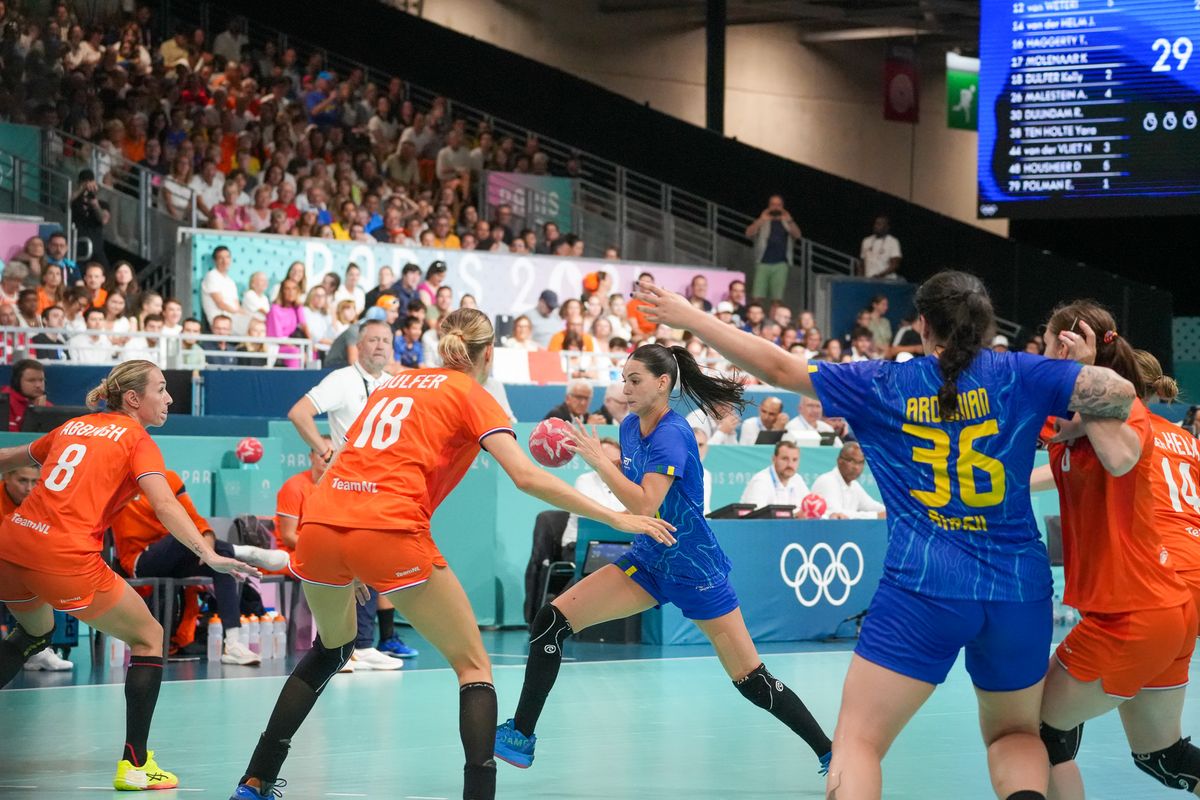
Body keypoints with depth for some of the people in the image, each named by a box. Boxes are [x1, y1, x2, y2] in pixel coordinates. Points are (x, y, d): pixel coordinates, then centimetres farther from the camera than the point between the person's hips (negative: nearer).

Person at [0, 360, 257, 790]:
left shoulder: (74, 427, 20)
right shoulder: (136, 438, 3)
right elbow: (164, 503, -14)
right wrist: (209, 555, -22)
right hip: (66, 558, -7)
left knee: (35, 631, 36)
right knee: (148, 638, 12)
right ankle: (134, 765, 6)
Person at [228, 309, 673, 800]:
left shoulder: (394, 383, 26)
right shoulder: (471, 394, 9)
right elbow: (525, 476, -4)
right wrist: (615, 519, -2)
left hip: (319, 524, 6)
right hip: (389, 534, -6)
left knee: (332, 648, 31)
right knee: (473, 667, 7)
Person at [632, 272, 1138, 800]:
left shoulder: (882, 385, 4)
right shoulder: (1016, 375, 2)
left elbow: (779, 368, 7)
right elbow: (1119, 393, -7)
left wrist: (690, 318, 17)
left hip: (922, 589, -2)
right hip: (1018, 590, 2)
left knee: (859, 740, 2)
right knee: (1014, 732, 22)